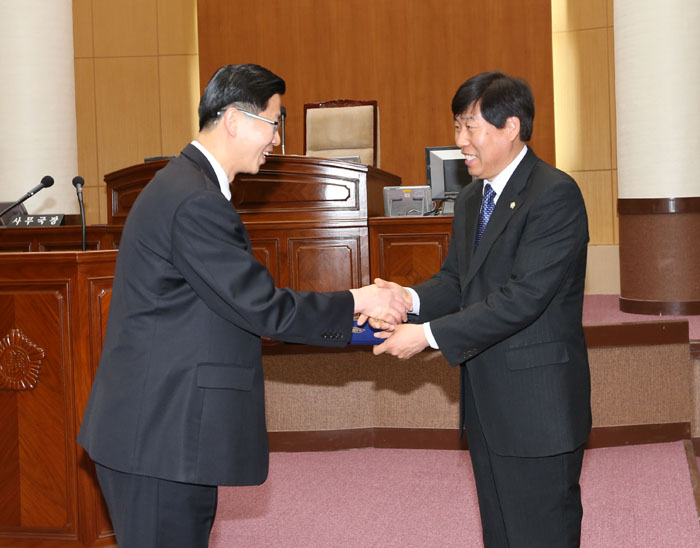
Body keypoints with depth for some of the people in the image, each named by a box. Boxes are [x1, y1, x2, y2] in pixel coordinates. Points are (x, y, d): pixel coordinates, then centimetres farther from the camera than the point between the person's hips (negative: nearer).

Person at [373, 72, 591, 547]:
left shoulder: (555, 195, -17)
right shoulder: (471, 200, 14)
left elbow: (524, 298, -24)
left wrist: (429, 334, -23)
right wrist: (412, 298, -10)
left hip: (537, 405, -9)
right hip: (486, 404, 9)